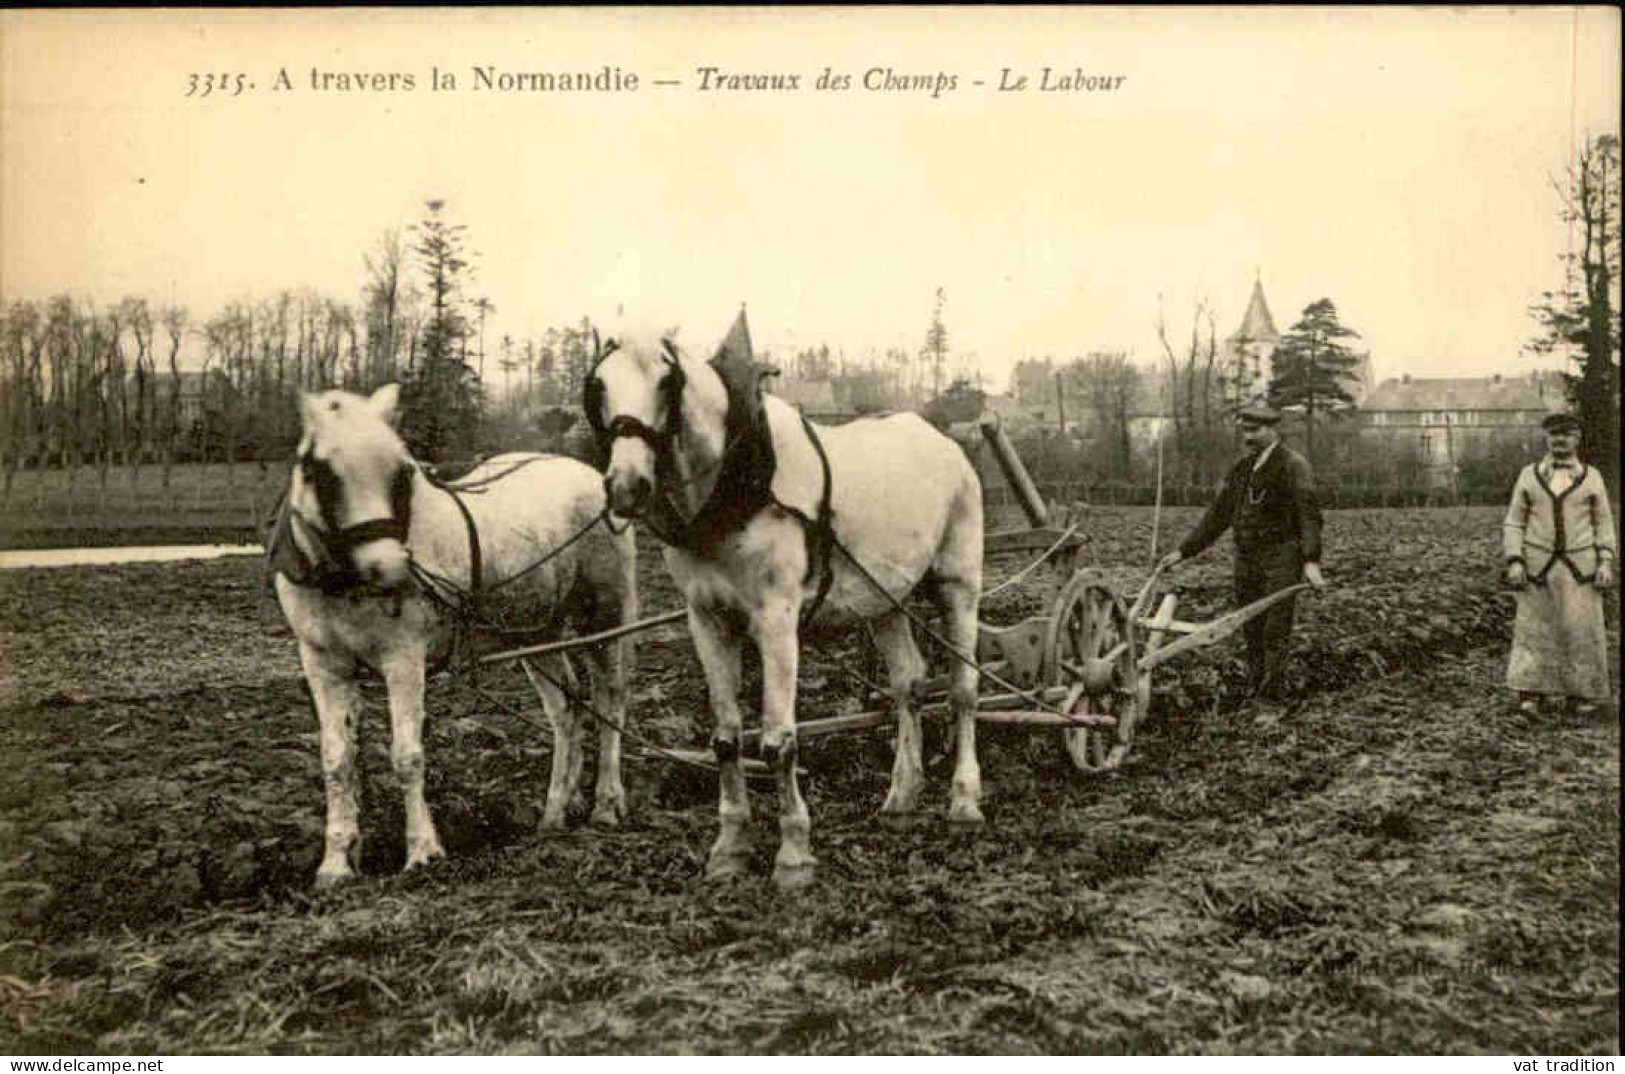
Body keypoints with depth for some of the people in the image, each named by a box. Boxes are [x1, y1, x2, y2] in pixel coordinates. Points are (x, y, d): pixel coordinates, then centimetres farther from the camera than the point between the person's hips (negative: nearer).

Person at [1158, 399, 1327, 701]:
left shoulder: (1294, 466, -5)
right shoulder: (1241, 468, 14)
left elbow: (1308, 515, -16)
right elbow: (1218, 515, 18)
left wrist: (1311, 560, -30)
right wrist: (1184, 551, 12)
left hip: (1281, 557, -6)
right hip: (1246, 560, 6)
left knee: (1275, 632, -8)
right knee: (1252, 632, 7)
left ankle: (1270, 696, -7)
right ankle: (1252, 693, 13)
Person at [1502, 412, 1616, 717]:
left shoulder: (1592, 477, 2)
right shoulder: (1529, 475, 2)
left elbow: (1603, 525, 4)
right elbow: (1514, 524, 2)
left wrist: (1606, 564, -8)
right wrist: (1514, 563, -9)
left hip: (1580, 566, 0)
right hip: (1539, 566, 0)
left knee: (1583, 628, -1)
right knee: (1535, 628, -3)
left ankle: (1585, 693, 12)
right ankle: (1530, 695, 0)